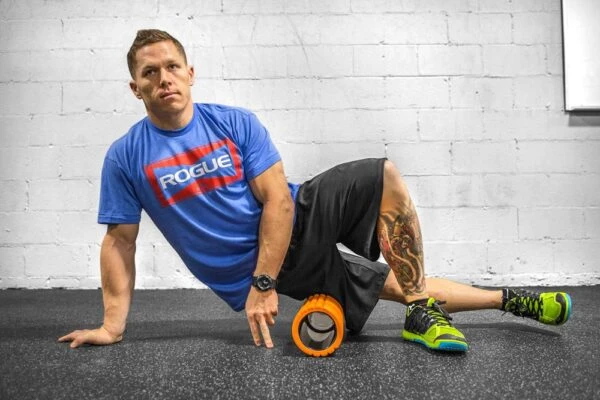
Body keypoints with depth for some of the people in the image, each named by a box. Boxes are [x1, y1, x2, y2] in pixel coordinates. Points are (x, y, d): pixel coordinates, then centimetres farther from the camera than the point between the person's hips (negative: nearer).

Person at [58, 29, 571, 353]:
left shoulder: (235, 123, -7)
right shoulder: (125, 157, -8)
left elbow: (277, 200, -13)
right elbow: (119, 241, -4)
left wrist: (262, 283, -22)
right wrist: (112, 325, -11)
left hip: (294, 226, 2)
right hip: (250, 267, -2)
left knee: (384, 177, -16)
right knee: (398, 285, -6)